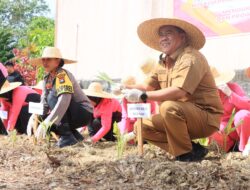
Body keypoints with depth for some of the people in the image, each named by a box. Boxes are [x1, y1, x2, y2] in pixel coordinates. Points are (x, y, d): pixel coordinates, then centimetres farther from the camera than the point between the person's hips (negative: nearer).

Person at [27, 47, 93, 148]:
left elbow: (64, 101, -34)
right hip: (72, 115, 8)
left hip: (83, 113, -8)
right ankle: (75, 135, 6)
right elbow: (44, 103, 5)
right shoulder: (47, 79, 5)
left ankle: (67, 136, -21)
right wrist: (34, 118, -14)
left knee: (52, 96, -25)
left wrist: (46, 123, -40)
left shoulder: (63, 75, -21)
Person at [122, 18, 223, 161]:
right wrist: (126, 88, -6)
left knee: (169, 107, -34)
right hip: (182, 117, 9)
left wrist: (143, 96, -29)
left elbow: (179, 92, -32)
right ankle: (191, 149, -1)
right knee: (142, 126, 2)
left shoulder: (190, 58, -19)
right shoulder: (164, 62, 9)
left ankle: (187, 154, -14)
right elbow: (148, 86, 13)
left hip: (205, 118, -9)